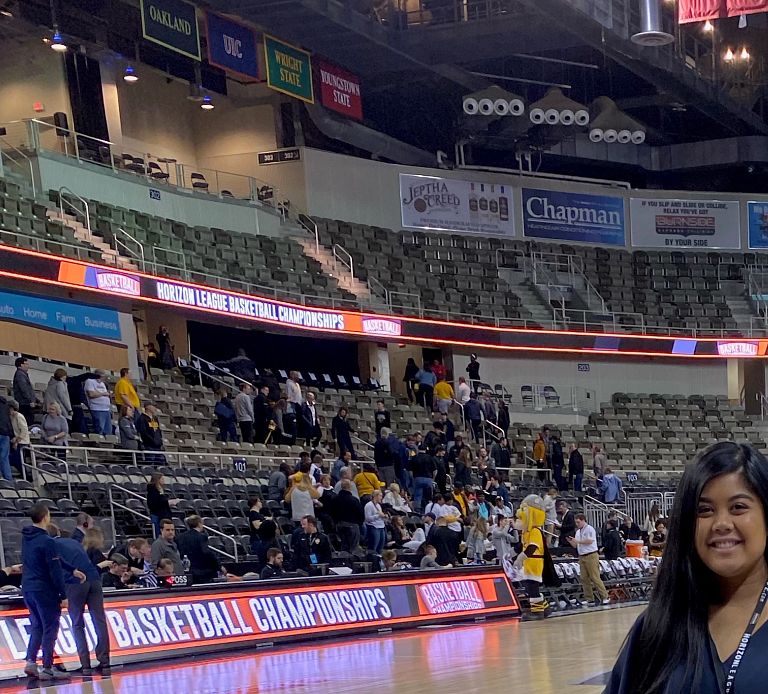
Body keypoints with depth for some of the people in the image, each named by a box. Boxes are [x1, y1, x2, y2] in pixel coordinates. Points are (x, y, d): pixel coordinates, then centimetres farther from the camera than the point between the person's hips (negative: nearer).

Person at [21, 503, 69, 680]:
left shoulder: (26, 537, 8)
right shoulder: (47, 542, -18)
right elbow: (55, 571, -18)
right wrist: (63, 595, -12)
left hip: (28, 589, 8)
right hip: (45, 591, -8)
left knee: (37, 626, 17)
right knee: (50, 627, 0)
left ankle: (30, 661, 7)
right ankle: (47, 669, 1)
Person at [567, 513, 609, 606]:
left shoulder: (589, 529, -7)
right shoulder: (578, 531, 17)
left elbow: (590, 541, -18)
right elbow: (575, 545, 19)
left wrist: (578, 541, -14)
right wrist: (570, 541, -2)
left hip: (591, 556, -8)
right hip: (582, 556, 8)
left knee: (595, 577, -9)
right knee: (584, 578, 4)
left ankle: (604, 597, -4)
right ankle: (588, 598, 10)